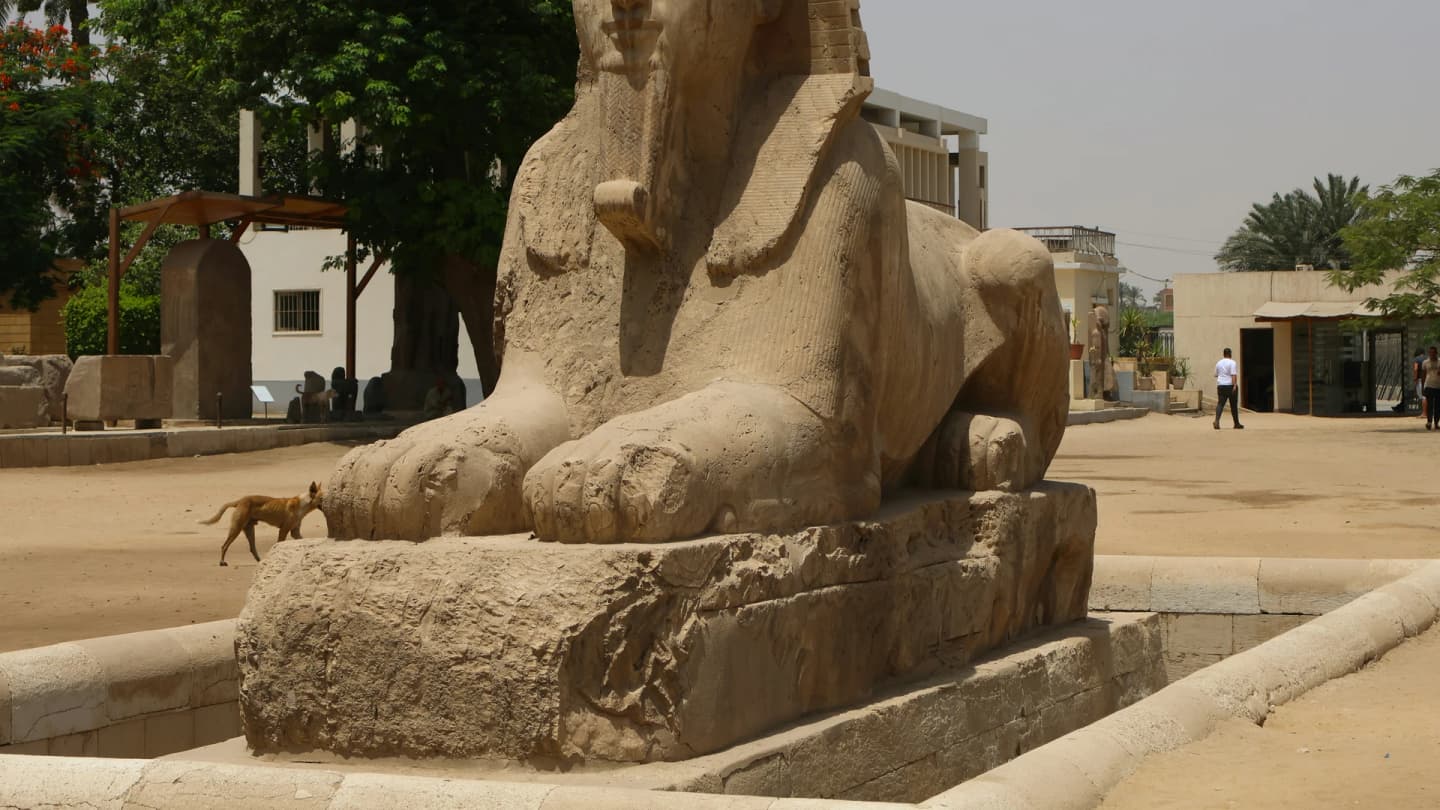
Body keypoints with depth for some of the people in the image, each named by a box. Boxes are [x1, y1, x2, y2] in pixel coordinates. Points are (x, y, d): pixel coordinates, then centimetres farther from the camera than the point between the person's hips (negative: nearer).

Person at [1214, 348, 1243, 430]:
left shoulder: (1219, 363, 10)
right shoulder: (1232, 363, -8)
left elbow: (1216, 375, 20)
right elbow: (1233, 375, -18)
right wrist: (1234, 386, -20)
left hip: (1221, 385, 4)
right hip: (1230, 385, -4)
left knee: (1220, 403, -3)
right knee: (1234, 405, 7)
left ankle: (1217, 420, -27)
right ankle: (1236, 424, 17)